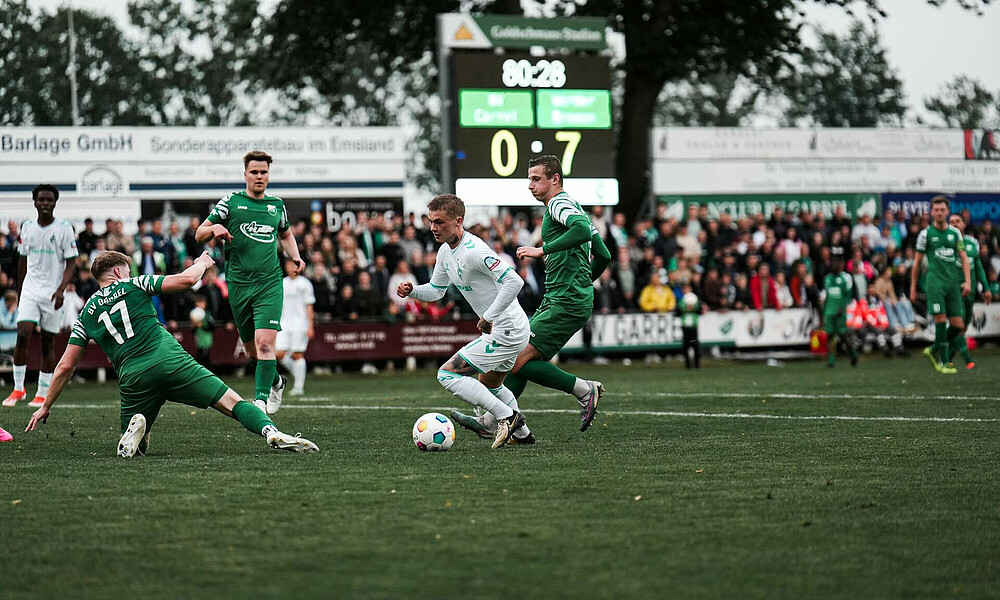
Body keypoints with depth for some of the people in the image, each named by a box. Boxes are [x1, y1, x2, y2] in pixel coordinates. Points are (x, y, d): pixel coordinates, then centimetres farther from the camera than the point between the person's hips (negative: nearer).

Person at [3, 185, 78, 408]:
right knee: (22, 336, -12)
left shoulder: (64, 229, -4)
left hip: (52, 293, -2)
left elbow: (71, 263, -5)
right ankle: (18, 388, -3)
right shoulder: (27, 227, 8)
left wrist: (61, 289, -18)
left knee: (48, 343, 2)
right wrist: (19, 292, 18)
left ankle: (43, 394, 8)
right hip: (30, 289, 3)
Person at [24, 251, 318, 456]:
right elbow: (186, 279, 6)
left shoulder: (86, 314, 20)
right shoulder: (134, 285, 14)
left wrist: (46, 406, 28)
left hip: (133, 378, 2)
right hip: (171, 362, -2)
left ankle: (136, 428, -16)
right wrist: (202, 263, 28)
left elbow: (65, 367, 18)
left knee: (138, 447, 19)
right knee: (232, 402, -2)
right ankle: (272, 433, -29)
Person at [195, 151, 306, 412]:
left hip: (269, 283, 0)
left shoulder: (276, 204, 11)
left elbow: (285, 235, 31)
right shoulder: (231, 201, 3)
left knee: (264, 342, -18)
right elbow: (199, 235, 4)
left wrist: (295, 255, 12)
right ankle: (276, 381, 36)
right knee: (251, 349, 9)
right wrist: (215, 228, -18)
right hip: (238, 284, 0)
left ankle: (261, 399, -18)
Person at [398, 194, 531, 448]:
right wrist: (411, 290, -1)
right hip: (511, 331, 10)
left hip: (507, 332, -10)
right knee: (489, 384, 30)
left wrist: (489, 317, -28)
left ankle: (506, 416, -7)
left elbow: (514, 281, -32)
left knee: (447, 374, -10)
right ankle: (522, 433, 41)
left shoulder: (474, 251, -24)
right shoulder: (446, 251, 6)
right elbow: (436, 291, 19)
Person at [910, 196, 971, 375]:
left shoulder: (955, 232, 12)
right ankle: (943, 362, -7)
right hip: (935, 282, -4)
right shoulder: (926, 234, 3)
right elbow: (917, 262, 8)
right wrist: (913, 288, 7)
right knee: (941, 320, -13)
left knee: (958, 325, -1)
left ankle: (933, 351, 21)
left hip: (953, 283, 4)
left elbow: (963, 258, 12)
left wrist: (967, 281, -1)